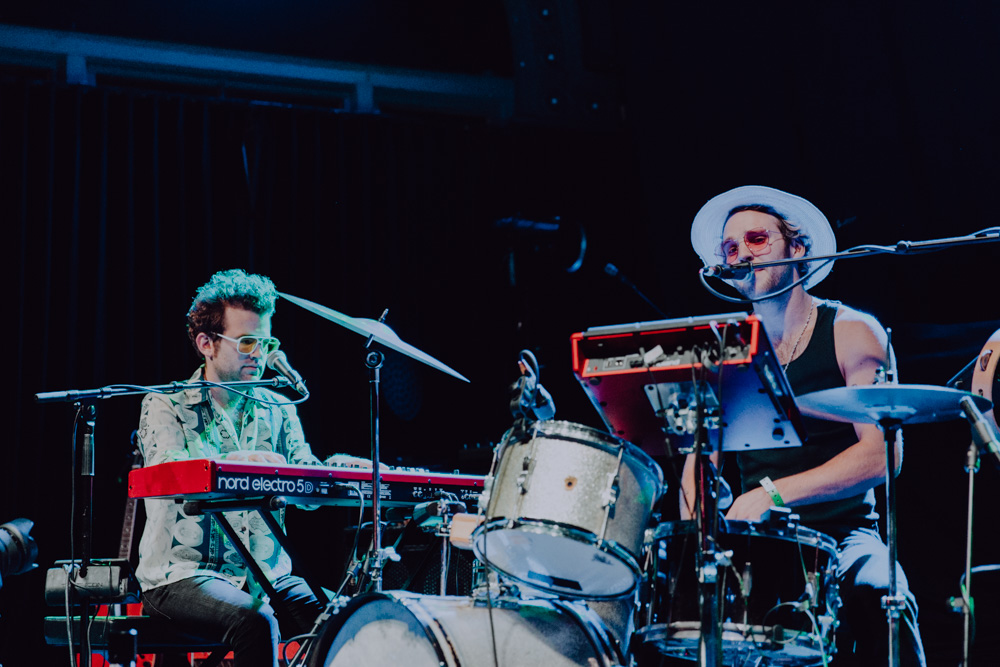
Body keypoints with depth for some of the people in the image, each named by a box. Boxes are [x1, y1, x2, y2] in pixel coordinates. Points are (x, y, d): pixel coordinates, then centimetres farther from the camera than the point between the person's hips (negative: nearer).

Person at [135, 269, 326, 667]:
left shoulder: (277, 411, 15)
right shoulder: (166, 406, 0)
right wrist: (233, 464, -39)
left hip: (266, 574, 4)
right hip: (180, 575, -4)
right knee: (254, 620, -34)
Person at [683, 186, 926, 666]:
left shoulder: (852, 333, 1)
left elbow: (883, 455, -11)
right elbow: (699, 459, 9)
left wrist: (774, 493, -21)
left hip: (843, 535, -3)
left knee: (874, 591, -36)